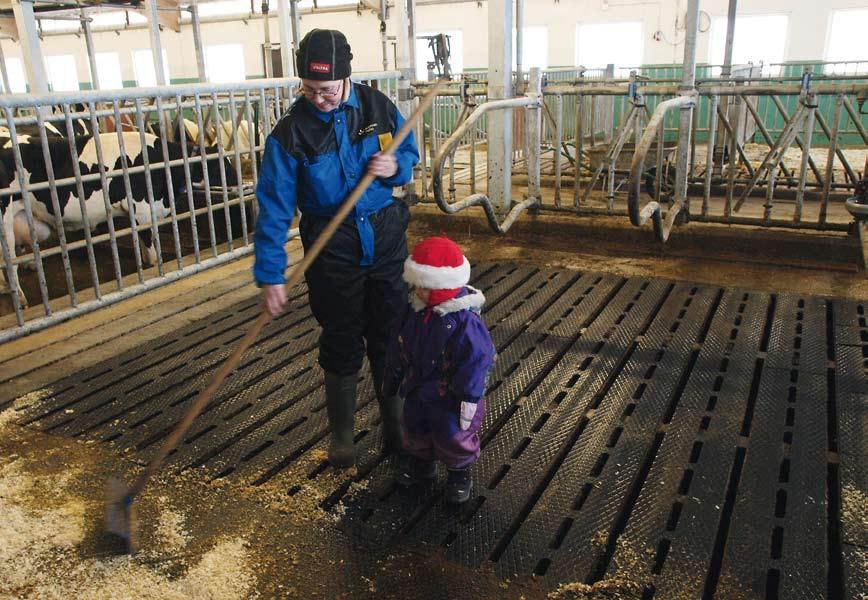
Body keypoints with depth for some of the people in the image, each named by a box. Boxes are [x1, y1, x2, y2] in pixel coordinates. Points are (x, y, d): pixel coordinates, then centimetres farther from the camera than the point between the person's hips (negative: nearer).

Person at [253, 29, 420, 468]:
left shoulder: (379, 107, -5)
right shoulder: (290, 132, -13)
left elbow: (409, 151, 11)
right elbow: (274, 206, -12)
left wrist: (397, 166, -15)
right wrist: (270, 276, -15)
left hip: (385, 237, 3)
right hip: (332, 249, -2)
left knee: (390, 337, 12)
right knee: (341, 344, 7)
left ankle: (395, 428, 31)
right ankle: (341, 434, 29)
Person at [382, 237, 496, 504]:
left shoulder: (465, 320, -28)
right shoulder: (414, 310, -7)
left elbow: (476, 359, -23)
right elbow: (399, 347, 6)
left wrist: (470, 396, -20)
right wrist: (393, 377, 13)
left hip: (451, 394, -6)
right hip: (418, 389, 6)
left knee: (453, 436, 8)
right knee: (416, 428, 22)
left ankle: (459, 471, 36)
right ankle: (420, 462, 48)